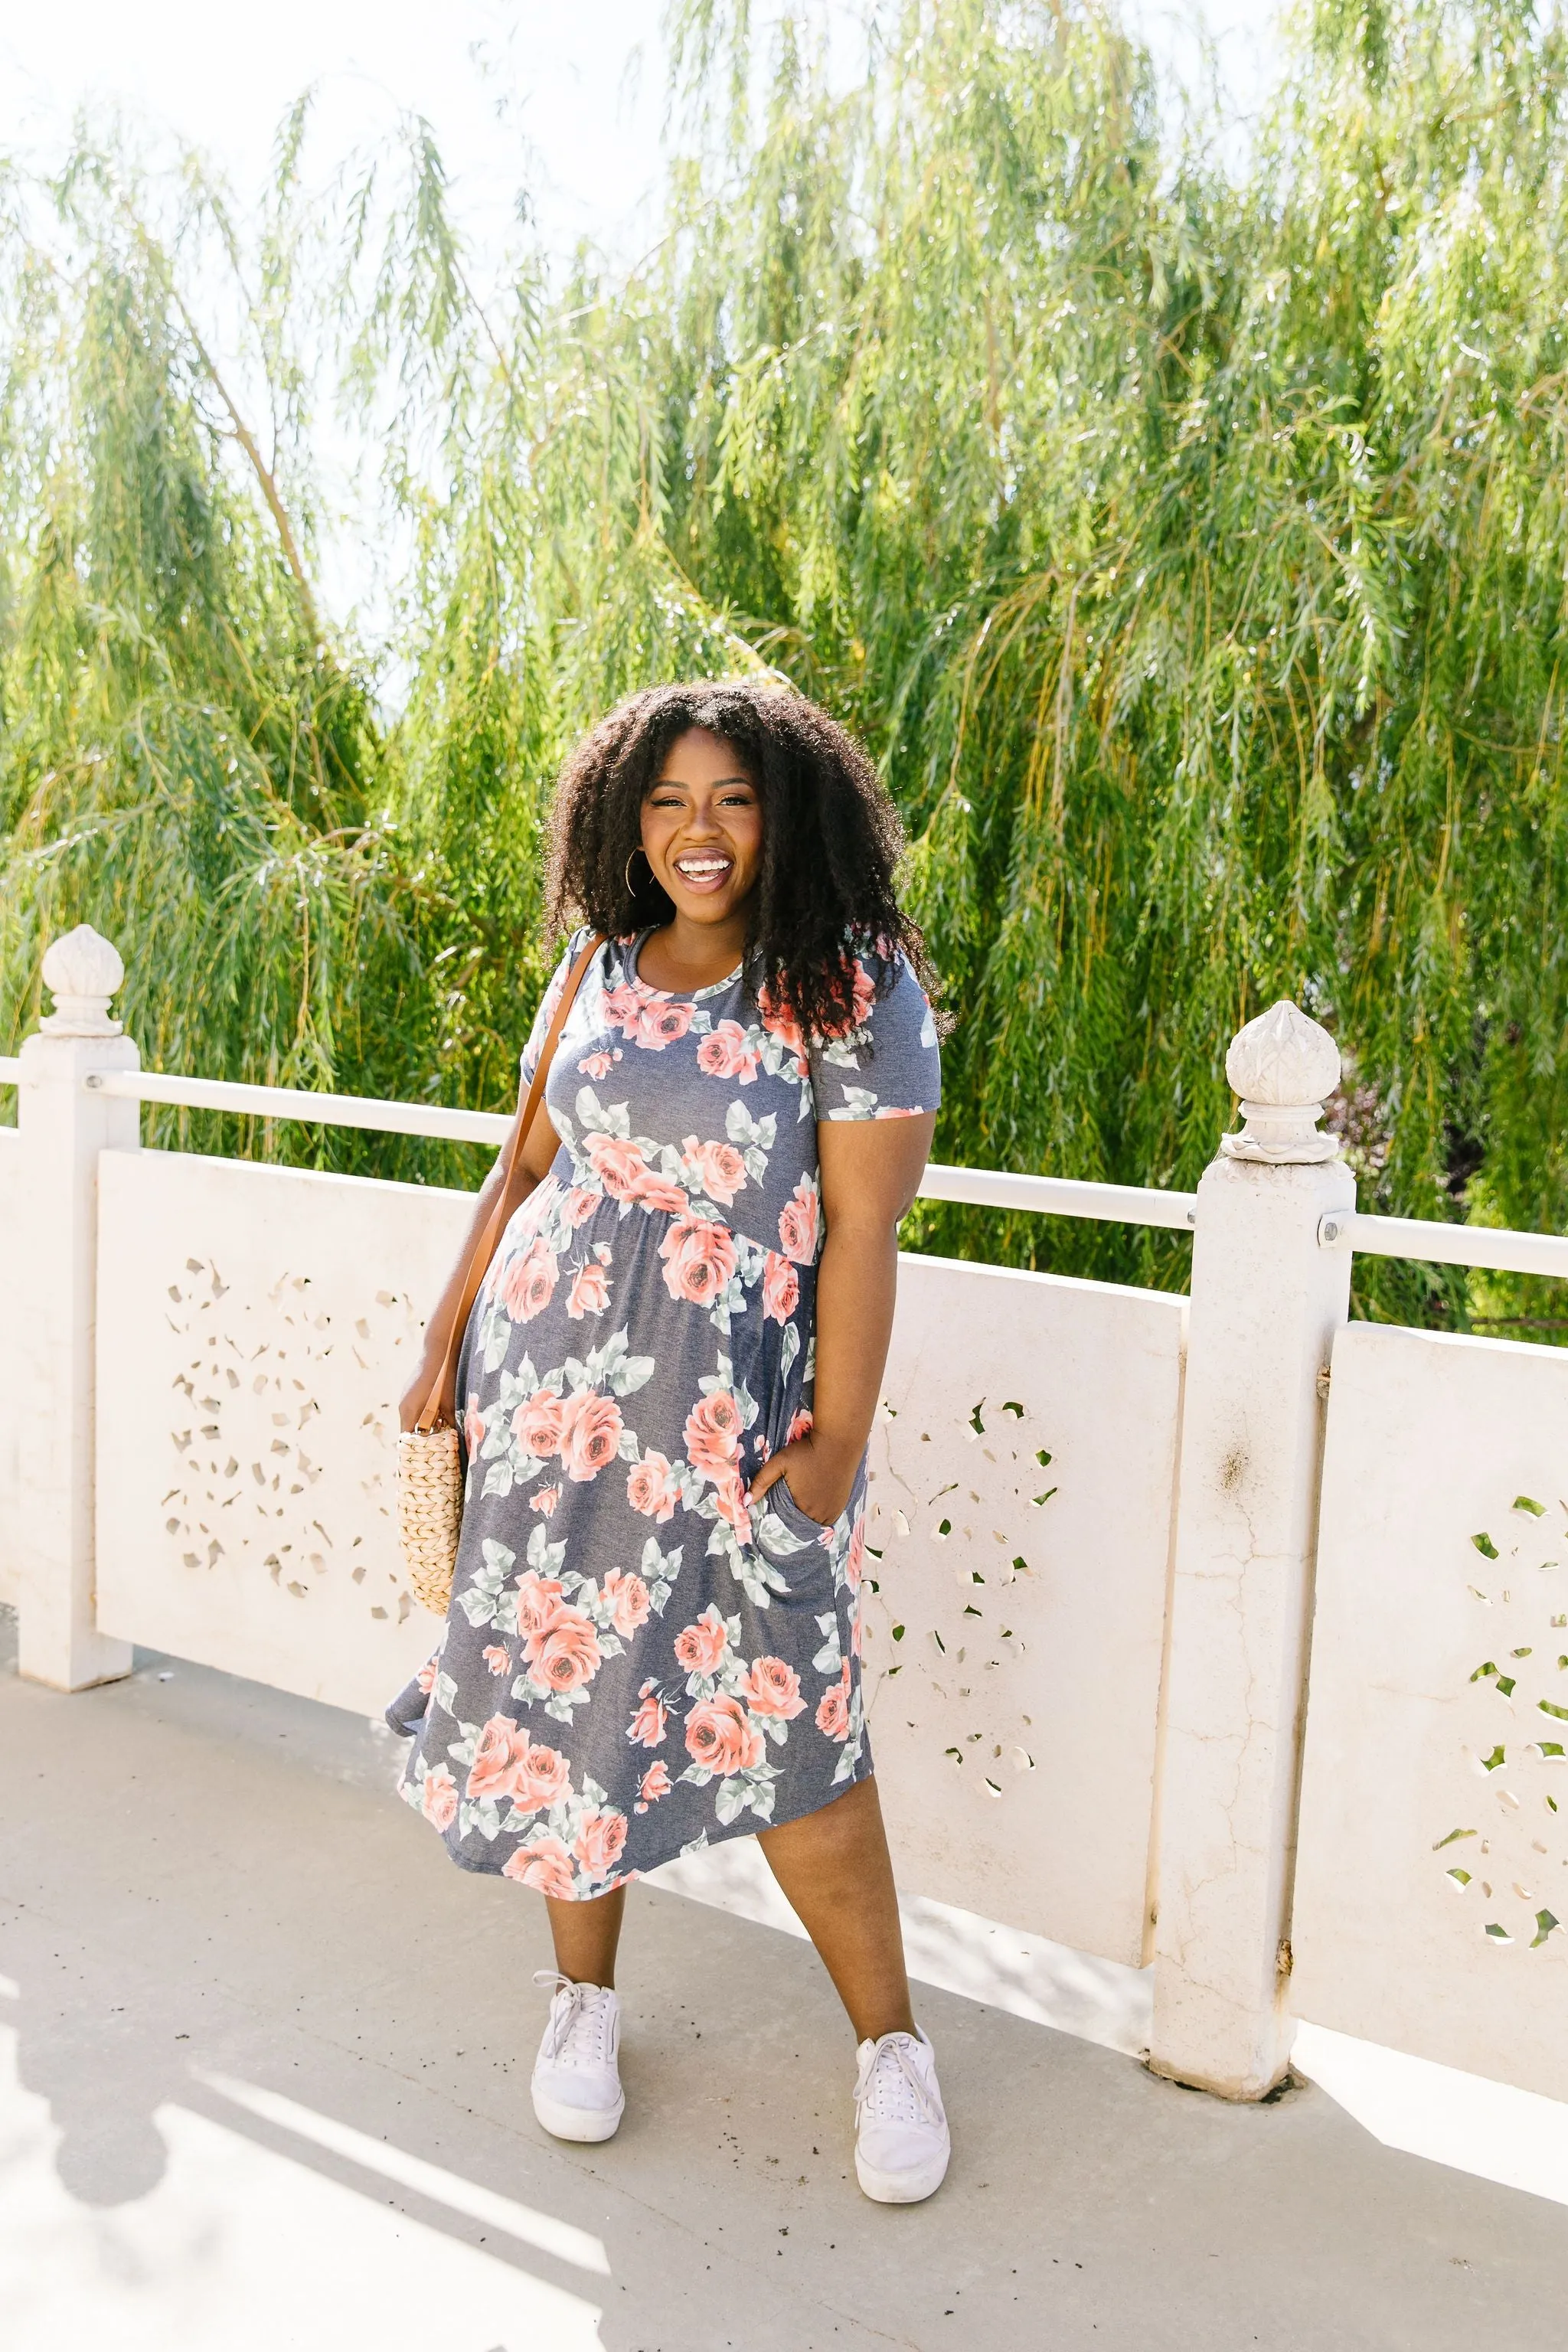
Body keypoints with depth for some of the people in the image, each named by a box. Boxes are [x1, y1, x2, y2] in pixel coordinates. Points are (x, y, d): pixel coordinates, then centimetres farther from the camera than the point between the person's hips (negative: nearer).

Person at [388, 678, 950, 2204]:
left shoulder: (852, 985, -9)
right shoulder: (600, 967, 6)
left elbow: (862, 1231, -11)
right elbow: (530, 1163, 14)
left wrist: (837, 1441, -13)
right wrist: (447, 1337, 13)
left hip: (734, 1411, -4)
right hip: (551, 1381, 5)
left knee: (781, 1722, -3)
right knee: (562, 1680, 11)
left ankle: (889, 2039, 19)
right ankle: (585, 1992, 33)